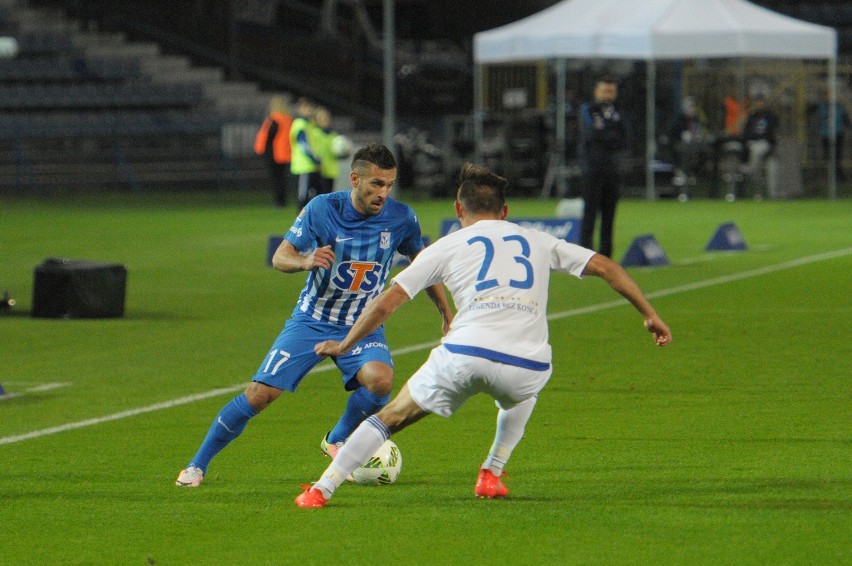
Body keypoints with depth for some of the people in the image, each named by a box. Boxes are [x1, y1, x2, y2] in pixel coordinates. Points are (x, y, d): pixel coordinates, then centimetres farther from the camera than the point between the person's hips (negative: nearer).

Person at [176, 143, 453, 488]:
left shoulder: (400, 218, -10)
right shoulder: (323, 209, -16)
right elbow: (280, 257, -10)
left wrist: (447, 314, 12)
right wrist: (305, 261, -33)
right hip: (311, 321, -1)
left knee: (380, 379, -30)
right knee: (259, 394, -11)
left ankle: (336, 442, -1)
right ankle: (197, 465, 8)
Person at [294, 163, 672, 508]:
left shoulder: (447, 247, 17)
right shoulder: (538, 242, 23)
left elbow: (386, 303, 15)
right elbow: (605, 267, 20)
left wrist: (342, 346, 27)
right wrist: (650, 315, 28)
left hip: (465, 355, -2)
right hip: (529, 366, 2)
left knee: (390, 418, 13)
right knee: (521, 394, 40)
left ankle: (322, 489, 5)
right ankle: (492, 475, 31)